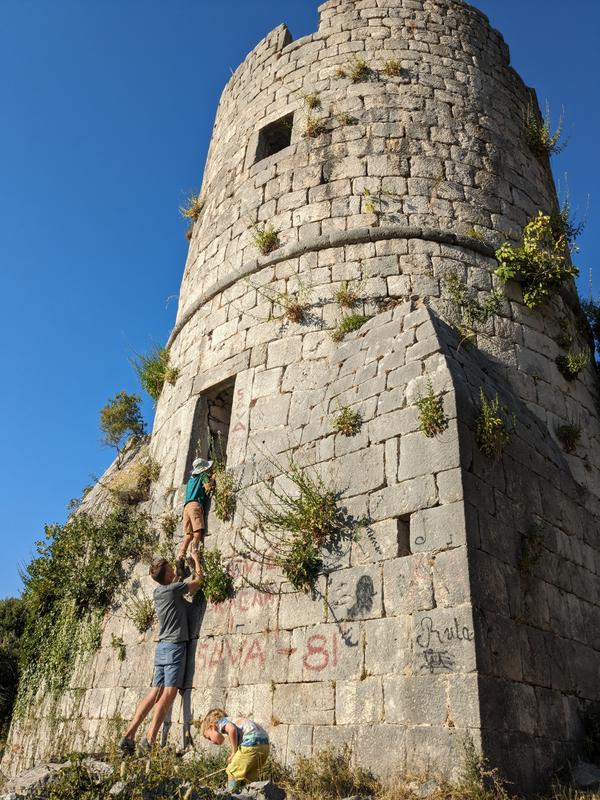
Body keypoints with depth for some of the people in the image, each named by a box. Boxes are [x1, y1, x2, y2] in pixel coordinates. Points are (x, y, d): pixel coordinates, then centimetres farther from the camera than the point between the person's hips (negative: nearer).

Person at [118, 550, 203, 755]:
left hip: (162, 646, 8)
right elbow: (198, 580, 6)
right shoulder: (173, 589, -8)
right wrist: (196, 560, 23)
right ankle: (149, 740, -16)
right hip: (175, 645, -8)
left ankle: (129, 735, 4)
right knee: (169, 692, -11)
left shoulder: (158, 591, 14)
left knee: (156, 692, 7)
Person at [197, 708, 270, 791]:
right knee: (251, 777, 20)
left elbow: (232, 729, -14)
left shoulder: (221, 722, 9)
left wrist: (234, 752, -5)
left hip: (252, 740, -9)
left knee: (232, 771, 7)